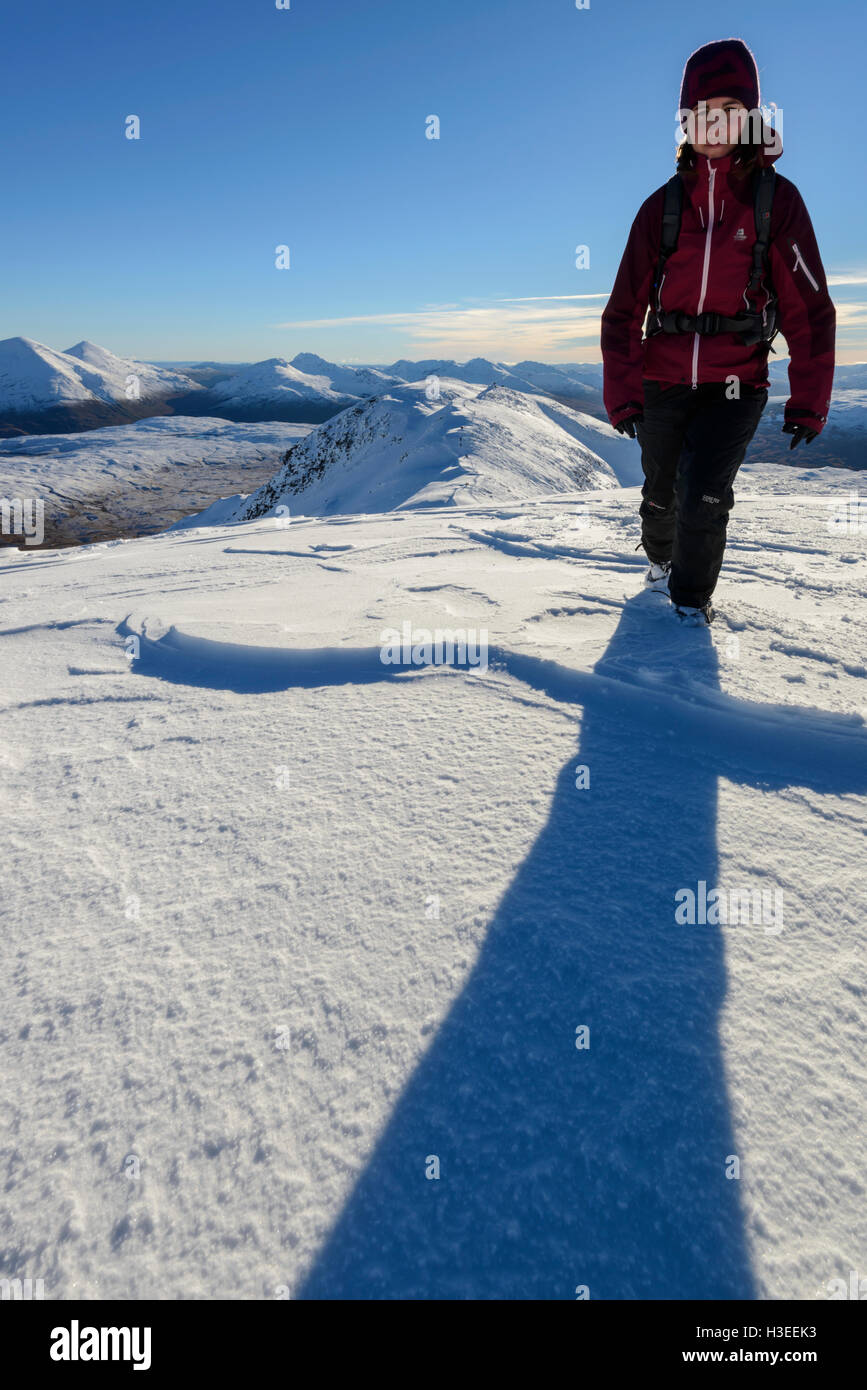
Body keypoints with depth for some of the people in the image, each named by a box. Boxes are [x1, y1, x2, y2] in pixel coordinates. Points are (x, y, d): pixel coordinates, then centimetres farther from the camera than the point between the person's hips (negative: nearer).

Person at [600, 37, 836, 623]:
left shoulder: (777, 197, 0)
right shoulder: (662, 205, 5)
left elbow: (809, 306, -1)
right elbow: (624, 308, 3)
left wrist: (809, 398, -8)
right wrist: (621, 393, -8)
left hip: (736, 384, -2)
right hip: (662, 382, 3)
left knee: (703, 497, -18)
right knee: (661, 493, 13)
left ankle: (692, 599, 6)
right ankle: (661, 556, 46)